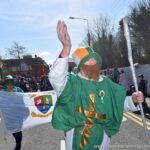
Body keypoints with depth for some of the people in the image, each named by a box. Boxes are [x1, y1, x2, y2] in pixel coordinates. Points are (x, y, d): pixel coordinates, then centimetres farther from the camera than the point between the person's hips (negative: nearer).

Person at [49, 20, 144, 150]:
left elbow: (119, 102, 11)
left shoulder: (106, 83, 0)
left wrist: (133, 100, -11)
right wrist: (66, 48, -48)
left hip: (101, 139, 4)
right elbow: (56, 78, -36)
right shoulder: (73, 82, -16)